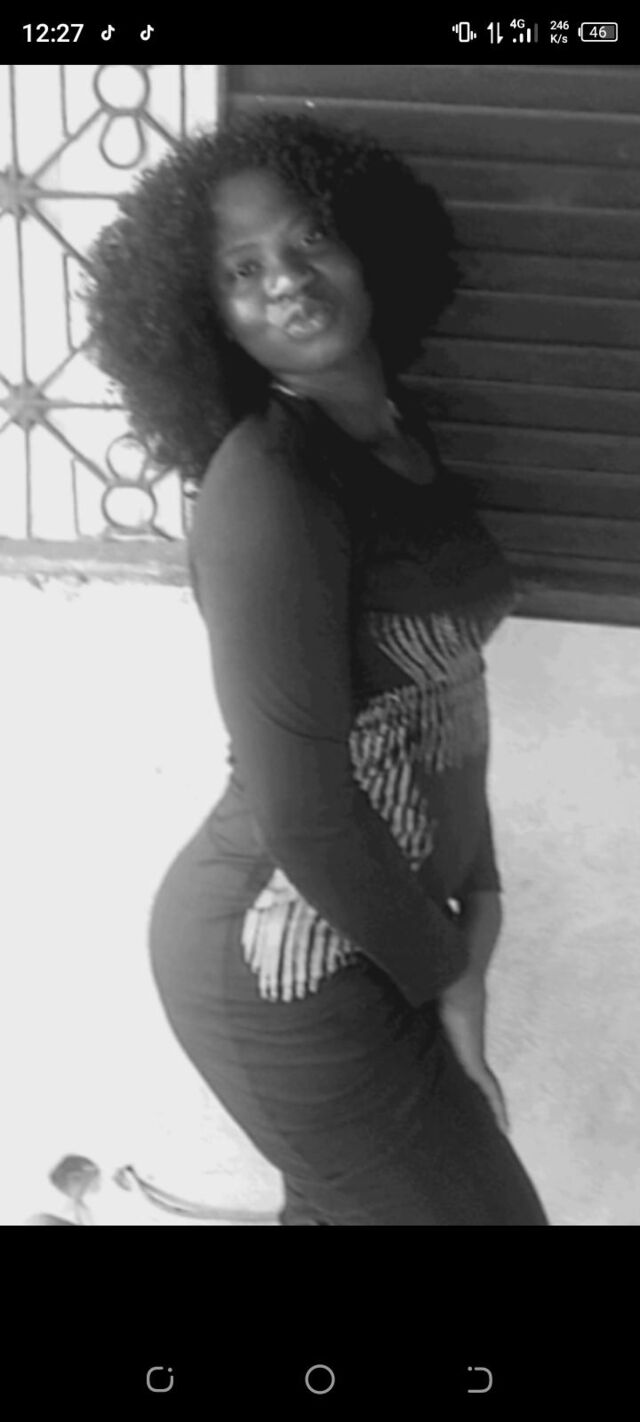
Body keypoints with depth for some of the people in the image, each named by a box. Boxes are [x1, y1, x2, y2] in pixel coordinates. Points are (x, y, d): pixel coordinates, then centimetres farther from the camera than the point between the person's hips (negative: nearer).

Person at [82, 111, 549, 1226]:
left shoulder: (394, 425, 3)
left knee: (343, 1201, 25)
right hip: (290, 964, -8)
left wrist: (477, 889, 5)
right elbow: (300, 811, -24)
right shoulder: (268, 493, -24)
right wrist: (446, 973, -12)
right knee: (476, 1204, 10)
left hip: (372, 919, 8)